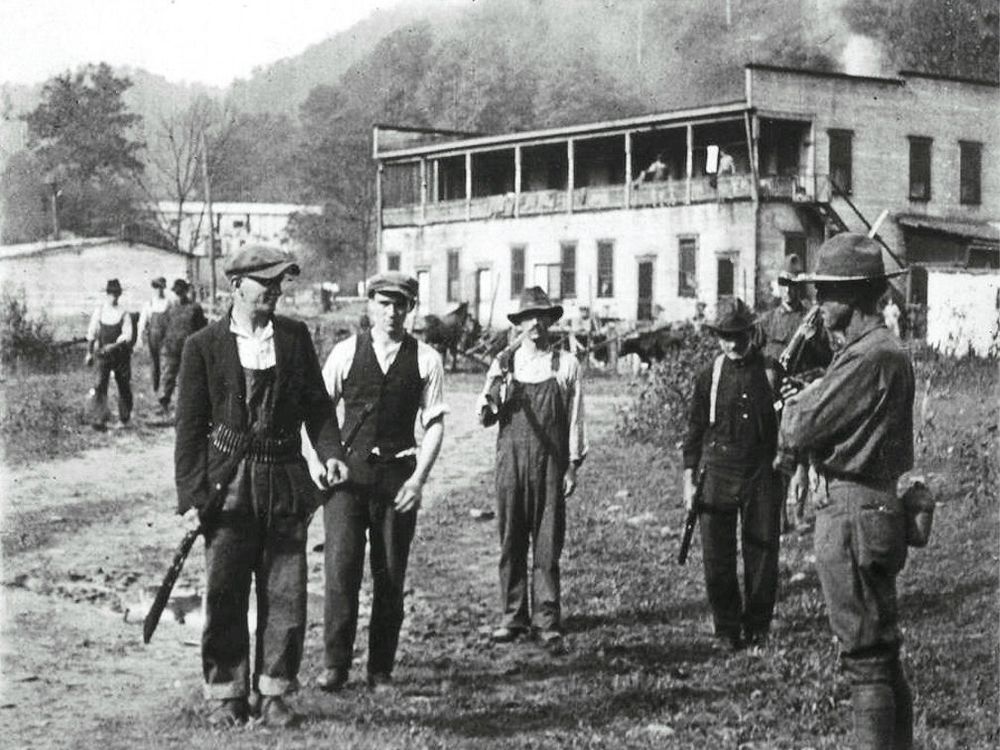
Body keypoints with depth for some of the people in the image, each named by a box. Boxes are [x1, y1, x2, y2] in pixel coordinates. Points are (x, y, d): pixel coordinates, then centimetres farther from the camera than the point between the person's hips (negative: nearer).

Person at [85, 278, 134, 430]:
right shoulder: (99, 310, 2)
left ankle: (124, 419, 27)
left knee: (124, 387, 8)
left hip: (121, 353, 0)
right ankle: (98, 419, -16)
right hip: (103, 354, 0)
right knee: (100, 386, -13)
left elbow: (127, 335, -11)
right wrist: (89, 352, 14)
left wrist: (114, 345, -25)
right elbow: (92, 332, 11)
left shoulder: (123, 313, -2)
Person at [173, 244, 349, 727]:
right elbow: (190, 427, 0)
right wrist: (191, 497, -5)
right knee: (224, 595, 2)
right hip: (227, 485, -2)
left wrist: (330, 451, -6)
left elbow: (317, 404, 12)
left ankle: (274, 693, 16)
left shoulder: (295, 337, 6)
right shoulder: (204, 346, -1)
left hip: (285, 484, 2)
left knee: (286, 593, 4)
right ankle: (226, 696, 15)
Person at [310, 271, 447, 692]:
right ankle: (335, 665, 3)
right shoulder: (346, 353, 4)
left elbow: (435, 423, 2)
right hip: (348, 470, 0)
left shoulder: (425, 360, 3)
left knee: (390, 576, 4)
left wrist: (419, 479, -7)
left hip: (398, 474, 0)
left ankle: (381, 670, 14)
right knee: (341, 568, -7)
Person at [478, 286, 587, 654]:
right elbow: (486, 419, 6)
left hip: (550, 462, -2)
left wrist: (573, 466, 1)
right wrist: (490, 391, -13)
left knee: (547, 544, -3)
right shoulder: (504, 363, 8)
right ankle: (513, 618, 13)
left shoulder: (566, 365, 5)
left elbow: (575, 419, 6)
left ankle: (548, 623, 0)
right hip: (511, 458, 2)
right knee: (511, 542, 4)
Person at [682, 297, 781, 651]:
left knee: (763, 550, 2)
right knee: (717, 555, 0)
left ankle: (757, 626, 15)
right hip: (717, 471, 0)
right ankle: (727, 628, 12)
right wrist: (689, 479, 5)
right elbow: (694, 430, 10)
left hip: (761, 472, 0)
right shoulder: (709, 377, 7)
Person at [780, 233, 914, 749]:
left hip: (853, 514, -11)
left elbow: (799, 433, -18)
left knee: (866, 655, -6)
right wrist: (809, 399, 2)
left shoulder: (869, 358, -19)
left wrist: (794, 404, 1)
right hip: (873, 509, 11)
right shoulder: (884, 350, 15)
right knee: (882, 653, 17)